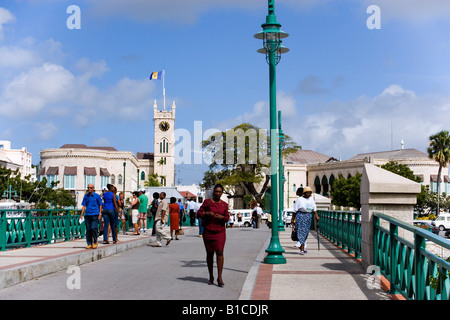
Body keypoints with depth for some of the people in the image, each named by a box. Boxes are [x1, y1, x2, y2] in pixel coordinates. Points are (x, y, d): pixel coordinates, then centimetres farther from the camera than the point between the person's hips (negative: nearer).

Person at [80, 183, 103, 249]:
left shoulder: (97, 196, 2)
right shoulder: (86, 196, 11)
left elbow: (100, 206, 5)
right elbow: (84, 206, 13)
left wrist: (100, 214, -3)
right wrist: (81, 214, 5)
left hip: (95, 215, -4)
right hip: (87, 215, 4)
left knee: (93, 228, -13)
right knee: (88, 230, 2)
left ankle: (95, 242, 5)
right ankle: (89, 244, 8)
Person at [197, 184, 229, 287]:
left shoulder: (224, 204, 8)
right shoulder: (207, 202, 2)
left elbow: (227, 218, 13)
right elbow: (199, 213, 2)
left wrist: (222, 217, -9)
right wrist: (207, 213, -15)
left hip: (220, 231, 0)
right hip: (208, 231, 0)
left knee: (219, 252, -12)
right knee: (209, 253, 7)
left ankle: (219, 277, -12)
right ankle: (211, 276, 19)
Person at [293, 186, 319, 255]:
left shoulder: (311, 199, 11)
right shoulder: (299, 199, -3)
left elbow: (314, 209, 6)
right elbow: (295, 210, -2)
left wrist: (316, 215, -10)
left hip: (308, 216, 5)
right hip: (300, 216, -5)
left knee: (306, 232, 11)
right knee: (301, 232, -10)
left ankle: (300, 246, 31)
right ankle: (302, 249, -13)